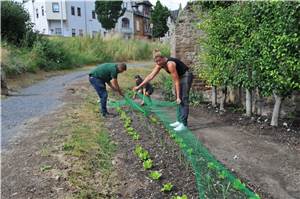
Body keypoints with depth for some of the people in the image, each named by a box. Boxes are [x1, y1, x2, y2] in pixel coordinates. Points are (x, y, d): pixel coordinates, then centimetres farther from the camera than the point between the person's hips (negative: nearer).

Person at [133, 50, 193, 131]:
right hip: (180, 77, 9)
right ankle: (180, 121, 17)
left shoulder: (170, 64, -30)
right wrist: (139, 86, -4)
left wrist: (178, 97, -22)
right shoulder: (160, 65, -6)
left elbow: (176, 81, -26)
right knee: (179, 100, 10)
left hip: (186, 76, -9)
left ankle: (184, 124, -8)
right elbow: (150, 76, -3)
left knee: (183, 100, -11)